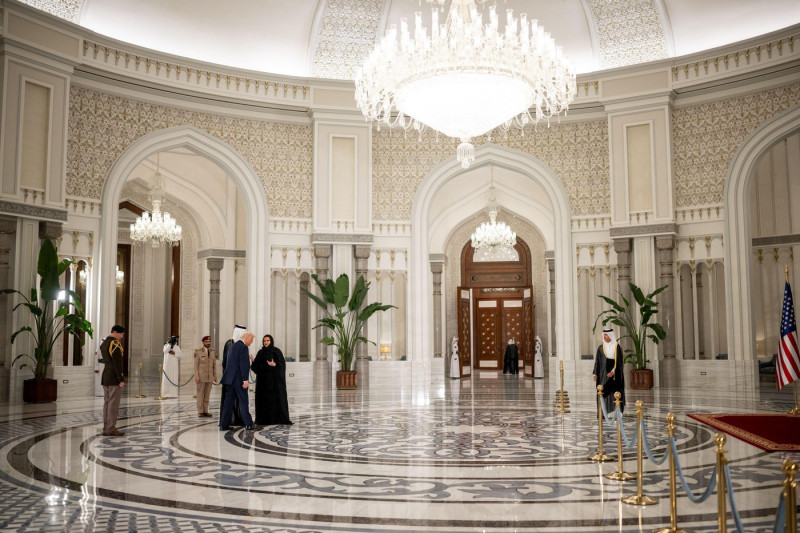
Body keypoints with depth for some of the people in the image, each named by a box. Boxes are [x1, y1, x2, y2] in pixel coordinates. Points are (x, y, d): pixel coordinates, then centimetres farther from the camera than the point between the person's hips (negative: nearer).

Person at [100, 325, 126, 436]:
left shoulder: (103, 344, 14)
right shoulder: (115, 344, -15)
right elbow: (117, 363, -18)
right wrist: (121, 379, -17)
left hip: (105, 378, 9)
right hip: (114, 378, -9)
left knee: (107, 403, 10)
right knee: (113, 404, -6)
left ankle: (106, 428, 13)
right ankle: (111, 429, -5)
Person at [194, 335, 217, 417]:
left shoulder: (213, 351, 5)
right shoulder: (198, 351, -9)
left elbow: (214, 365, 9)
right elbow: (196, 365, -9)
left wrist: (215, 376, 5)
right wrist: (196, 377, -15)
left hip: (209, 376, 4)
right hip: (200, 376, -4)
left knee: (207, 394, 6)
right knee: (200, 394, -1)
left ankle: (205, 411, 11)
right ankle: (200, 412, 6)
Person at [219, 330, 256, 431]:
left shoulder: (233, 346, 16)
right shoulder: (243, 347, -13)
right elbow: (244, 365, -18)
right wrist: (245, 380, -19)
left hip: (230, 378, 8)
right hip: (239, 379, -8)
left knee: (228, 401, 8)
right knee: (243, 401, -1)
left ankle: (224, 424, 8)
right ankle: (248, 424, 2)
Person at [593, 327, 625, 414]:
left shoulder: (617, 347, -2)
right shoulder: (601, 348, 7)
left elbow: (619, 362, -7)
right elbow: (597, 362, 7)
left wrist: (613, 371, -19)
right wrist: (595, 374, -1)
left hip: (615, 375, -3)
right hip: (603, 375, 3)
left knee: (614, 393, -3)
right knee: (604, 393, -1)